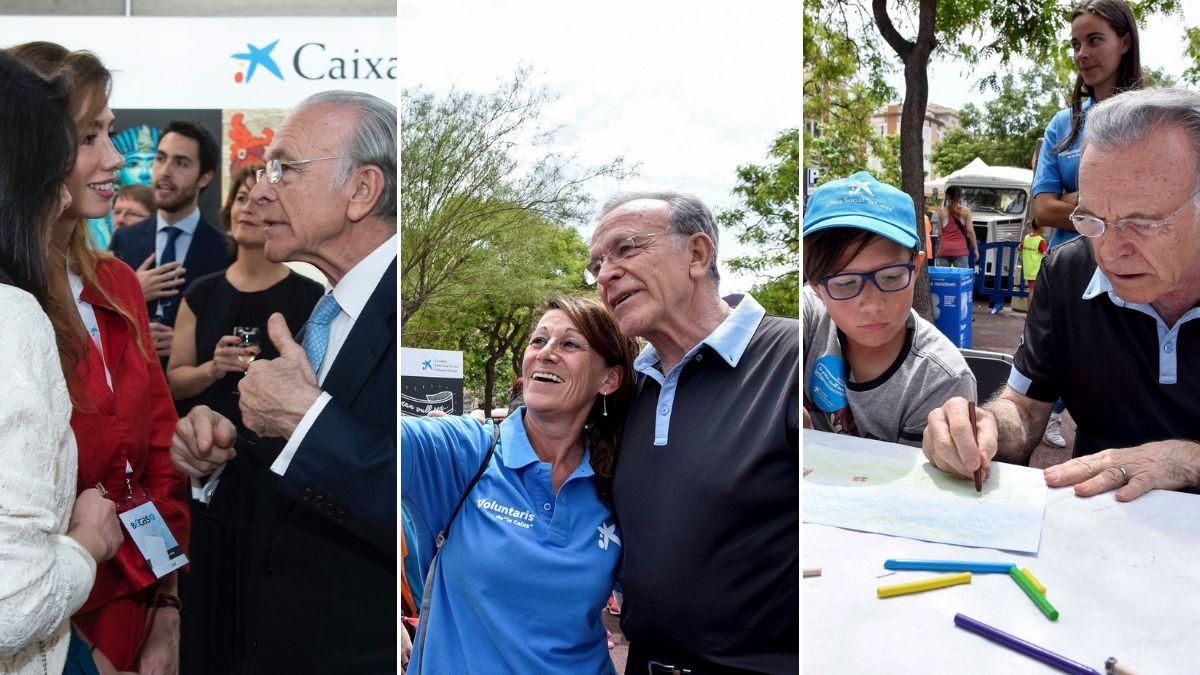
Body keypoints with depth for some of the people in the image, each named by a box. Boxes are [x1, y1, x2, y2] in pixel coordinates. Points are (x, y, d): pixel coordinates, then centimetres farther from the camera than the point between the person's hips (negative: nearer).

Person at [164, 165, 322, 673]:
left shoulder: (310, 299, -2)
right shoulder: (202, 295, 7)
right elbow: (174, 381, 8)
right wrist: (214, 368, -11)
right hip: (215, 472, 3)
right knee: (214, 604, 7)